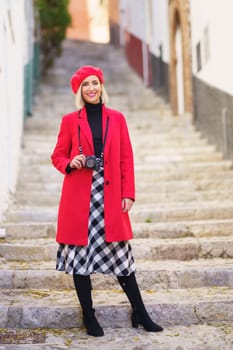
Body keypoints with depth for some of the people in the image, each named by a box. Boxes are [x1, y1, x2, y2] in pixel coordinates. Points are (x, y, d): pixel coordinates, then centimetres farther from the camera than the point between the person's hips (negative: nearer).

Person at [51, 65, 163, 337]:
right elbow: (57, 156, 10)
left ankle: (140, 314, 13)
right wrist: (70, 164, -13)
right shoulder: (70, 121, 4)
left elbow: (127, 158, 7)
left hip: (110, 196, 1)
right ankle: (89, 317, 13)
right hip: (79, 197, -1)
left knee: (121, 253, 3)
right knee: (80, 252, 1)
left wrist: (128, 194, -1)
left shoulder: (117, 119, 8)